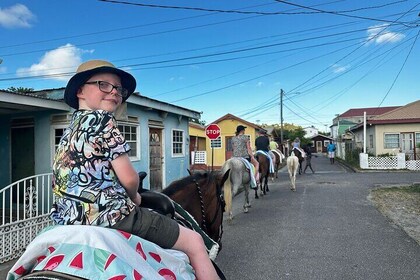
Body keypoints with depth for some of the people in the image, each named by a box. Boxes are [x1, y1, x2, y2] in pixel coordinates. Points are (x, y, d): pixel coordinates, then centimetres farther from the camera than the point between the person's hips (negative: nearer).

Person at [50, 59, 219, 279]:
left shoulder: (70, 129, 16)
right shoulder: (101, 119, -11)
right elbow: (129, 179, -15)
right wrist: (134, 197, 7)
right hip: (112, 215, -10)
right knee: (194, 242, 0)